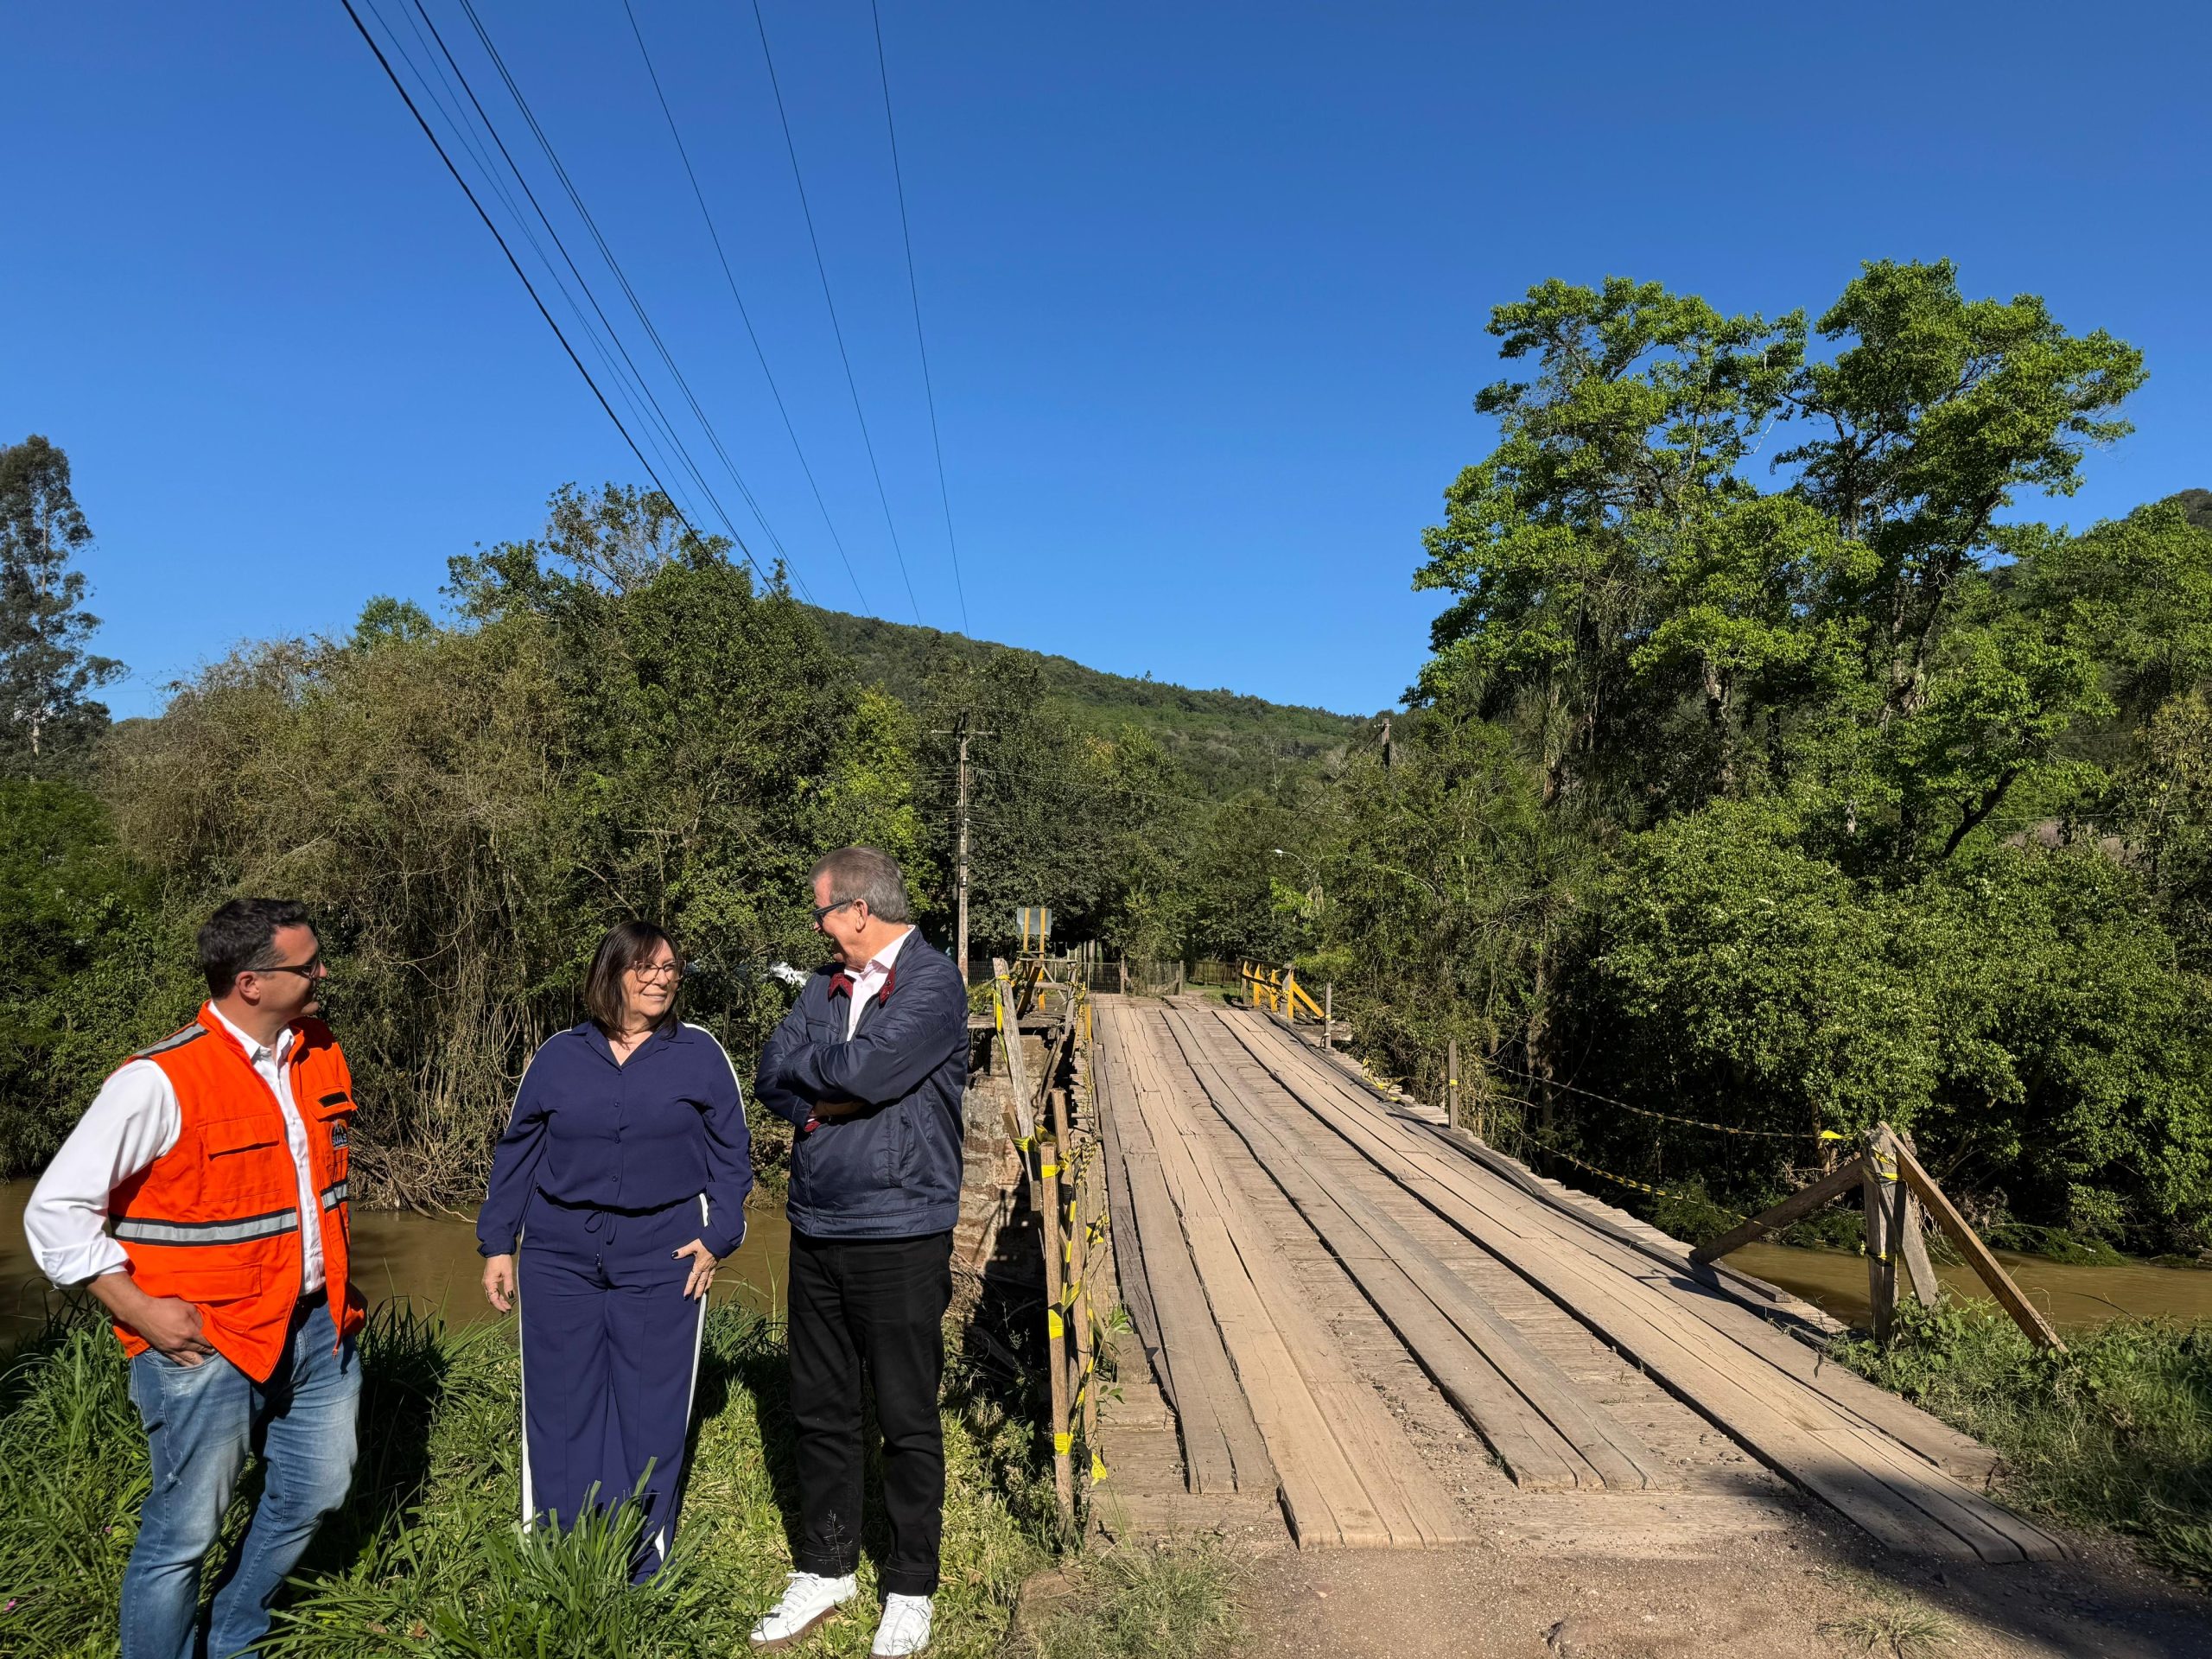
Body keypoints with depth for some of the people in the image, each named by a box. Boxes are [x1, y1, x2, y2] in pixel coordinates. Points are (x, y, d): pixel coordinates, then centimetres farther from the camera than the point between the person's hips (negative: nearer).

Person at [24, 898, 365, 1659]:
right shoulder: (161, 1081, -19)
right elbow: (55, 1209, -13)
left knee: (312, 1496, 19)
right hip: (207, 1348, -7)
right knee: (184, 1531, 7)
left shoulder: (319, 1055, 2)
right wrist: (141, 1310, -15)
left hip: (318, 1328, 7)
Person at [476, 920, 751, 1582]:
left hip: (663, 1260, -1)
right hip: (561, 1257, 2)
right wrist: (497, 1244, 8)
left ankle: (640, 1572, 21)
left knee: (651, 1418, 5)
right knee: (559, 1411, 8)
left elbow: (732, 1154, 3)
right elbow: (516, 1154, 10)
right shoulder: (559, 1055, 5)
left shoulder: (699, 1053, 0)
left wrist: (717, 1236, -5)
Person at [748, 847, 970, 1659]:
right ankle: (825, 1569, 34)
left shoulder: (933, 983, -12)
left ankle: (910, 1592, 23)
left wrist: (805, 1064, -5)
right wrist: (828, 1101, -13)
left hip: (900, 1235, -6)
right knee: (821, 1411, 17)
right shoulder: (825, 985, 11)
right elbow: (772, 1075, 5)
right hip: (817, 1229, 7)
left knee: (908, 1422, 6)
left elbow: (871, 1070, -23)